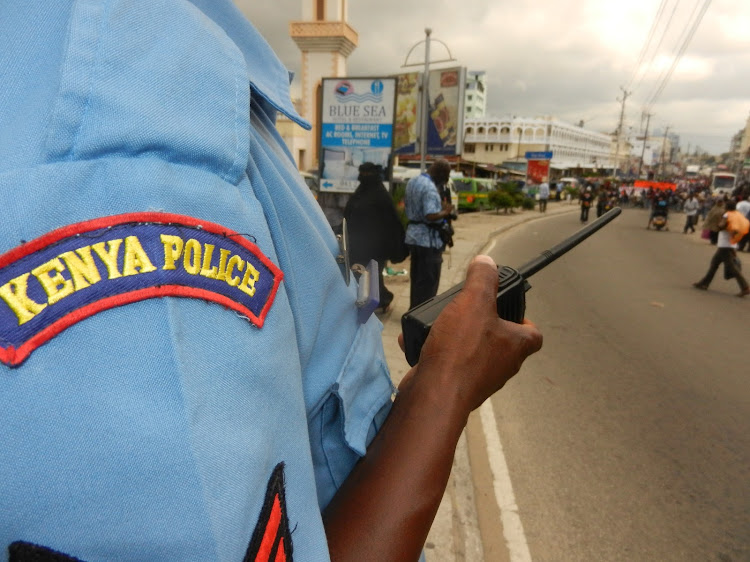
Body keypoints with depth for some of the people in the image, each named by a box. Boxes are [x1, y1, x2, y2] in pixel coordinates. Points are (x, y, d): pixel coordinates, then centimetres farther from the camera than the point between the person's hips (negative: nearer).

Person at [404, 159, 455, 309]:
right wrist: (445, 211, -11)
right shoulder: (430, 188, -21)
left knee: (417, 277, 18)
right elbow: (431, 216, -30)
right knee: (428, 281, 1)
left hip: (414, 235, 9)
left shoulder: (412, 181, 9)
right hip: (428, 239, -9)